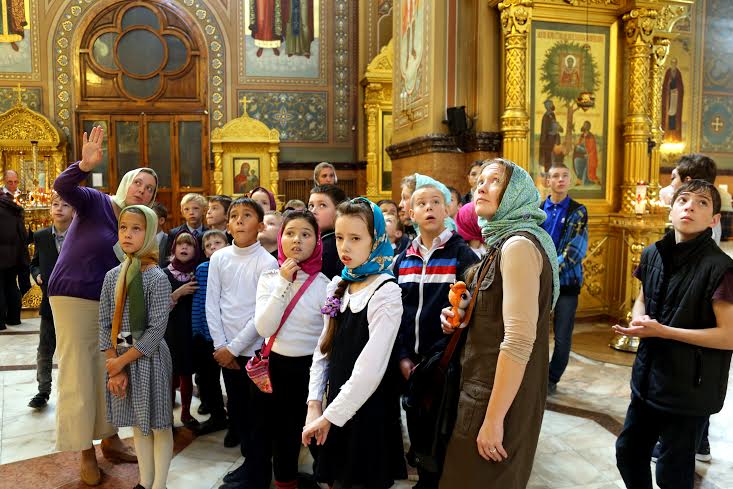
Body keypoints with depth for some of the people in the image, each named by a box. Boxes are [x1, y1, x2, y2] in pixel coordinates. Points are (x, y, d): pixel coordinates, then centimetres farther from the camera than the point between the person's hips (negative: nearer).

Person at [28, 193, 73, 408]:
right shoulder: (41, 237, 3)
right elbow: (35, 263, 14)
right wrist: (38, 275, -6)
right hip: (50, 302, 3)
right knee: (45, 351, 11)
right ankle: (43, 391, 27)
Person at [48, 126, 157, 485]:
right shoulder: (97, 202, -9)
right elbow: (62, 187, -28)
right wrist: (86, 165, -46)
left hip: (109, 303, 6)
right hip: (73, 297, -6)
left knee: (107, 371, 14)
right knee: (77, 374, 2)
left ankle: (110, 441, 29)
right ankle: (86, 453, 14)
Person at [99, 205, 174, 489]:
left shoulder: (157, 278, -13)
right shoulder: (112, 276, 3)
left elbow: (156, 330, -16)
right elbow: (105, 323, 2)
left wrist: (122, 361, -14)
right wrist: (114, 366, -6)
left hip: (149, 357, -5)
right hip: (119, 359, 5)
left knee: (158, 423, 7)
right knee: (137, 422, 17)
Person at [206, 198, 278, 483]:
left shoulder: (267, 262, -10)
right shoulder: (218, 258, 2)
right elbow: (212, 305, 3)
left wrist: (234, 347, -12)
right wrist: (220, 346, -3)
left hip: (256, 348, -4)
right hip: (226, 348, 4)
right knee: (235, 406, 13)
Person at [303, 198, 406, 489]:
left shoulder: (386, 292, -16)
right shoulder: (337, 287, 4)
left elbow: (370, 369, -20)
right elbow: (323, 351, 7)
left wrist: (330, 415, -15)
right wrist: (314, 406, -2)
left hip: (369, 411, -6)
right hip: (336, 408, 6)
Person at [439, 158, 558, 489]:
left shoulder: (519, 245, -19)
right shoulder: (502, 242, 10)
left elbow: (519, 341, -25)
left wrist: (494, 419, -23)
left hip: (501, 395, -9)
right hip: (484, 386, 9)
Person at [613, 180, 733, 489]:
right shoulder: (653, 254, 1)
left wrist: (662, 331, -23)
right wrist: (639, 318, -7)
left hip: (690, 388, -6)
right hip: (649, 377, 6)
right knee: (628, 453, 20)